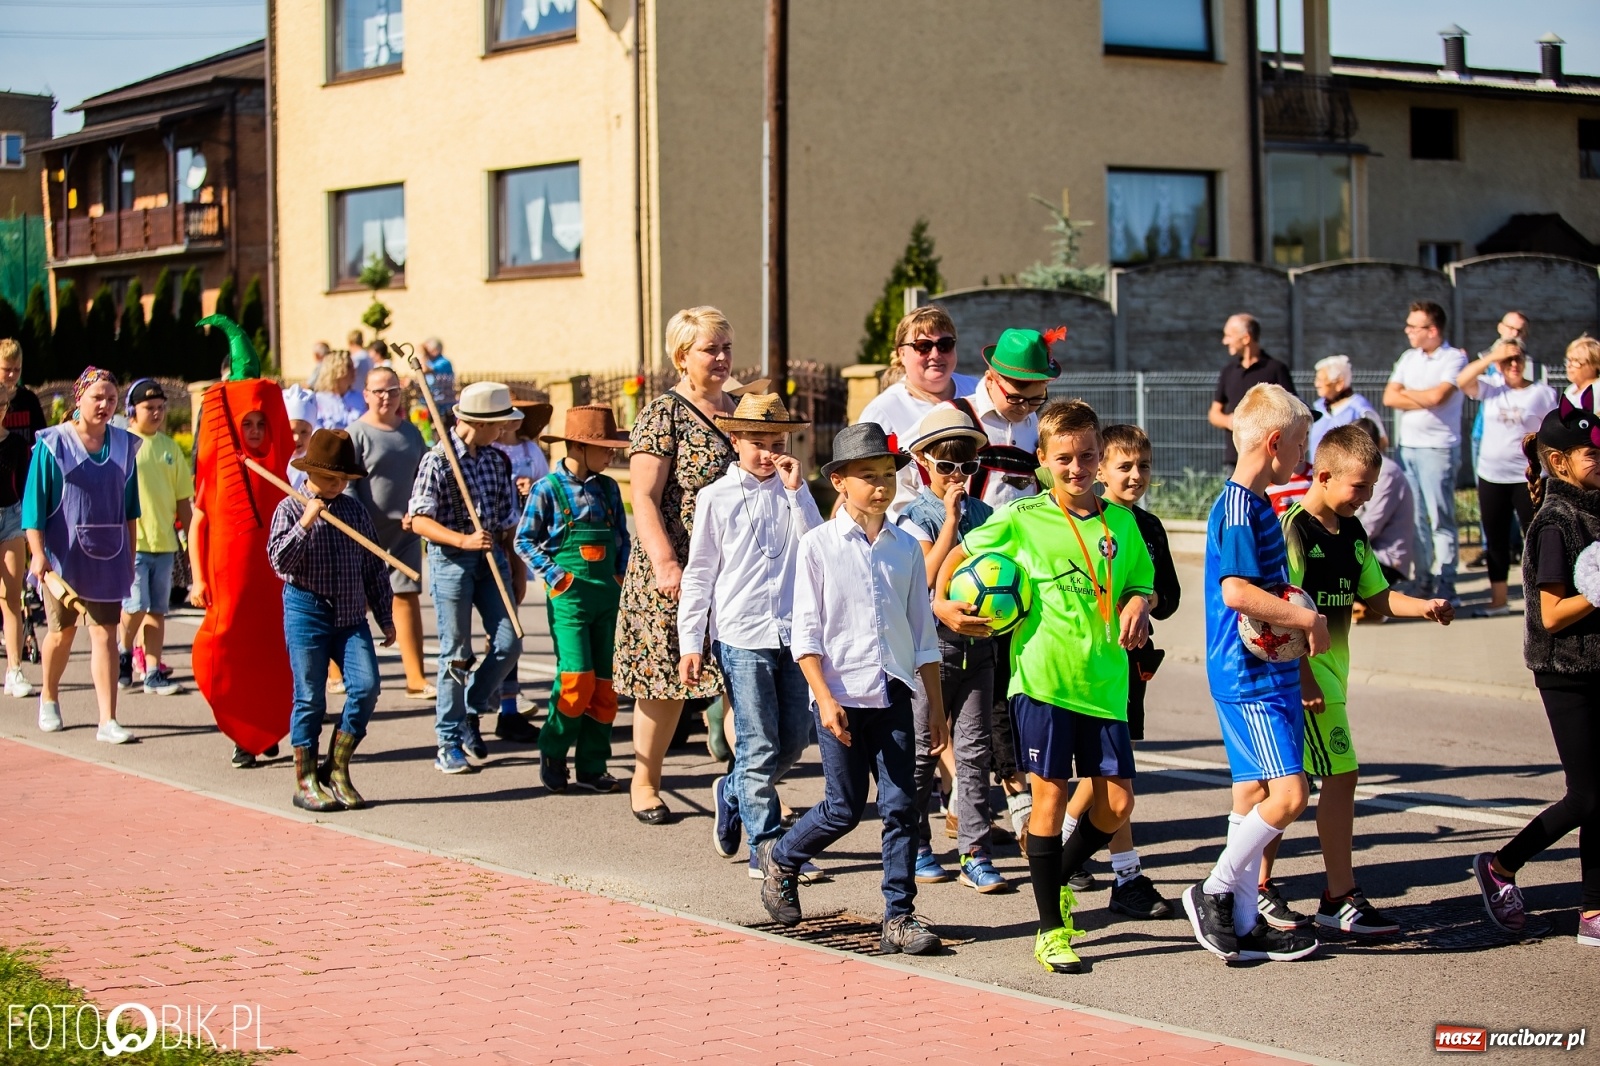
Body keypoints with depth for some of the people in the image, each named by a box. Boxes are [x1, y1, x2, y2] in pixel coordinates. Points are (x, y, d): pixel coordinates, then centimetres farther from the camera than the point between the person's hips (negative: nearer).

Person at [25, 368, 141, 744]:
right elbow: (34, 503, -8)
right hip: (64, 557, -2)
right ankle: (49, 697, 39)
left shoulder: (124, 445, 3)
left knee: (105, 635, -4)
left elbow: (130, 508, 9)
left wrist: (130, 556, 11)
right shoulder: (53, 445, -7)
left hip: (108, 558, 2)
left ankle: (108, 720, -6)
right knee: (62, 632, 13)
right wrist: (38, 554, -15)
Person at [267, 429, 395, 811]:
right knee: (310, 697, 0)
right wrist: (305, 523, -24)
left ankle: (337, 769, 5)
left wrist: (385, 616, 15)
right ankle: (306, 782, 10)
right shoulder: (291, 508, -3)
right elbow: (280, 560, -15)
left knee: (366, 686, -10)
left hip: (351, 615, 4)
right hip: (307, 611, -4)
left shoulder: (354, 509, 10)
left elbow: (374, 567, 15)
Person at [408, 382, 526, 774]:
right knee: (456, 653, -1)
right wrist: (462, 540, -24)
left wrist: (516, 567, 13)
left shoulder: (497, 460, 9)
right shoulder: (437, 460, -9)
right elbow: (420, 521, -13)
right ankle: (449, 744, 10)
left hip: (491, 557, 5)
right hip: (451, 560, -5)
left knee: (508, 642, -2)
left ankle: (471, 711, 21)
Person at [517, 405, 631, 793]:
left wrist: (620, 575, 7)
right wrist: (554, 576, -10)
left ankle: (592, 767, 12)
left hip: (608, 595, 5)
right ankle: (552, 753, 9)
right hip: (570, 596, -5)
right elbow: (525, 541, -2)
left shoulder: (608, 489, 9)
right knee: (577, 679, -12)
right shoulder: (548, 489, -5)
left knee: (605, 683, 4)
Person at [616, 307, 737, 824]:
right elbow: (644, 499, -14)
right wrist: (665, 563, -22)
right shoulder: (663, 414, -8)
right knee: (667, 679, 2)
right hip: (678, 573, -6)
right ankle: (645, 783, 18)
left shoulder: (738, 410, 13)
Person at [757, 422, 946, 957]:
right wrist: (825, 697, -14)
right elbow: (806, 632, -5)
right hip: (841, 695, -3)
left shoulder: (905, 548, 7)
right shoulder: (819, 545, -3)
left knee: (901, 805, -1)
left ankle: (900, 917, 7)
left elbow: (924, 633, 11)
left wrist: (936, 706, 9)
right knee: (844, 808, 3)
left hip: (894, 695, 3)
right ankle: (779, 858, 30)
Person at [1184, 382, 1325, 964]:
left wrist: (1296, 618, 12)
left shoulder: (1258, 505, 15)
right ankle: (1214, 892, -2)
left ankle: (1245, 926, 16)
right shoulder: (1238, 507, -15)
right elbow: (1238, 592, -25)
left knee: (1255, 794, 11)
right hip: (1247, 677, -10)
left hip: (1271, 672, 10)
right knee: (1288, 792, -14)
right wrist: (1308, 619, -17)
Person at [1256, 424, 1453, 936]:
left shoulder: (1352, 532, 11)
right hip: (1302, 672, -8)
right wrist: (1304, 680, -22)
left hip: (1332, 669, 8)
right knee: (1341, 774, -9)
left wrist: (1423, 607, -2)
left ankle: (1259, 886, 19)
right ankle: (1340, 898, -2)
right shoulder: (1294, 530, -15)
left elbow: (1377, 597, 16)